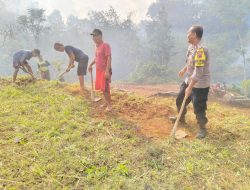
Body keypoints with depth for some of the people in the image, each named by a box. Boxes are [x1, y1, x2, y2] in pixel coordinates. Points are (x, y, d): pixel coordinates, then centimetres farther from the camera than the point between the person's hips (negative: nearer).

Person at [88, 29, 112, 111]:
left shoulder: (105, 45, -15)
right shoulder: (97, 46, 11)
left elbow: (109, 58, -22)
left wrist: (107, 70, -29)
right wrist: (91, 64, 21)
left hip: (105, 70, -9)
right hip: (98, 70, 9)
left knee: (105, 88, -6)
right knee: (101, 88, 13)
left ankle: (109, 104, 9)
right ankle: (106, 102, 27)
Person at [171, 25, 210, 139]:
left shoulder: (201, 49, -27)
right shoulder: (191, 46, 3)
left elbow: (198, 72, -29)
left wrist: (190, 87, -28)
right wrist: (184, 70, 27)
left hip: (200, 85, -9)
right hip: (189, 81, 9)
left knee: (198, 108, -1)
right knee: (180, 100, 20)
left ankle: (202, 129, 23)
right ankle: (181, 118, 45)